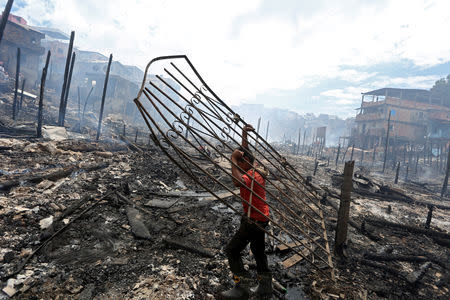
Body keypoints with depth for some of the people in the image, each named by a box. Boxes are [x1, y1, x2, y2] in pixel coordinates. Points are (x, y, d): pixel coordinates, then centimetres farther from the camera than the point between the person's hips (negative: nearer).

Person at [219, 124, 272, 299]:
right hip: (259, 219, 10)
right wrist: (244, 134, 14)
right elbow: (244, 151, 18)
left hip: (254, 220, -10)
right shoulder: (252, 169, 4)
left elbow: (237, 182, -45)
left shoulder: (253, 175, -25)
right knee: (258, 251, 21)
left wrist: (233, 160, -35)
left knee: (232, 251, -2)